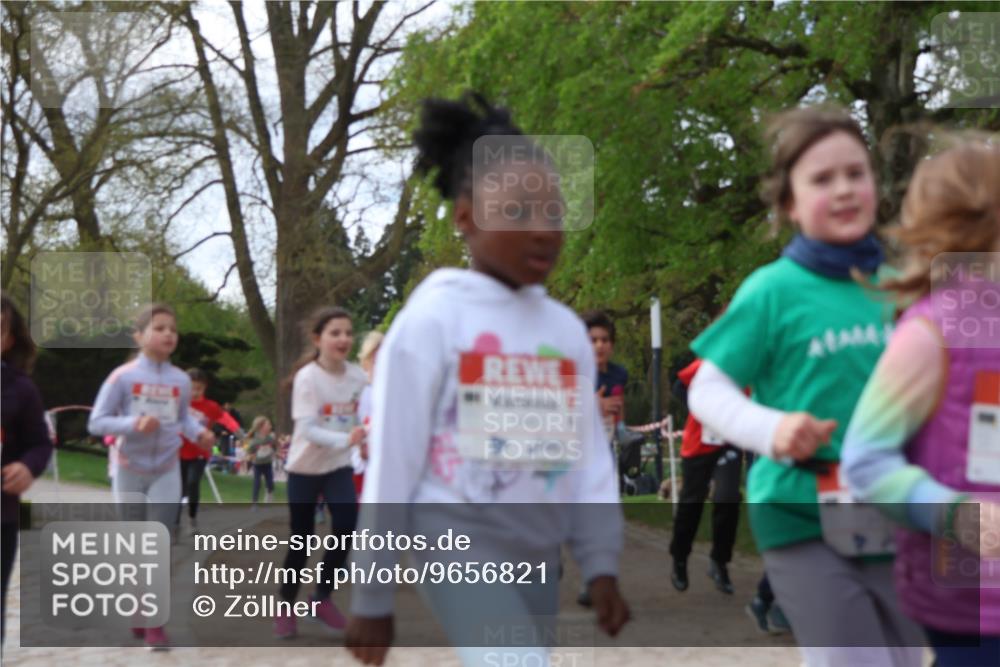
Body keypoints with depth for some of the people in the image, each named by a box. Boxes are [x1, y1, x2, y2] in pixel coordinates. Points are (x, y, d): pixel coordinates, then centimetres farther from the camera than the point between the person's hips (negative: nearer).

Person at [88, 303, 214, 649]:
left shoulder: (181, 380, -4)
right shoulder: (122, 376, -14)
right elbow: (96, 422, -13)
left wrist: (199, 433, -10)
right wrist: (133, 424, -28)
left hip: (166, 471, 1)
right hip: (130, 470, -1)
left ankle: (154, 622, 4)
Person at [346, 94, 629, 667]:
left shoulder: (567, 328, 7)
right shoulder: (433, 318, -9)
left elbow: (589, 452, 11)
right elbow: (392, 459, -6)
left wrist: (601, 562, 4)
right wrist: (373, 594, -3)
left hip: (537, 553, 6)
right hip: (461, 540, -6)